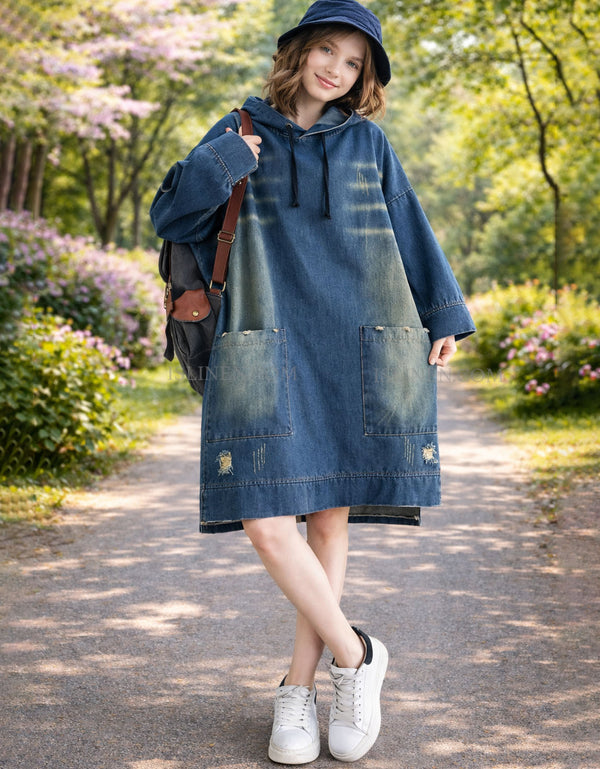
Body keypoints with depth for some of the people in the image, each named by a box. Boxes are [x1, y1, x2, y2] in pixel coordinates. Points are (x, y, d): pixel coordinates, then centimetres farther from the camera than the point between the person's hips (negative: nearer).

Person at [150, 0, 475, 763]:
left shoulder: (367, 143, 12)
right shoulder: (241, 135, 9)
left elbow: (410, 232, 16)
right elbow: (169, 217, 6)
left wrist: (443, 317, 12)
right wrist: (222, 163, -8)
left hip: (354, 351, 2)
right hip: (268, 350, -1)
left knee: (330, 517, 3)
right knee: (266, 521, -12)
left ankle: (299, 685, 16)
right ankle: (355, 656, 6)